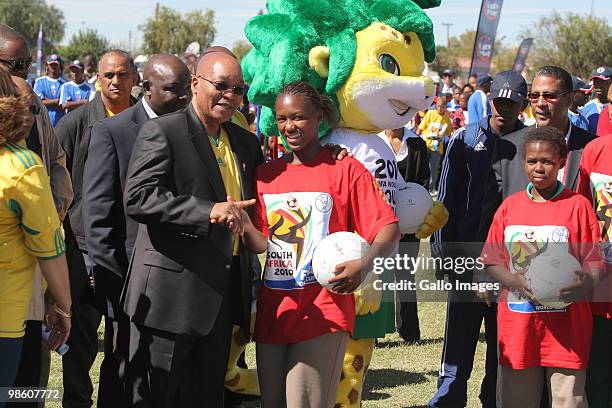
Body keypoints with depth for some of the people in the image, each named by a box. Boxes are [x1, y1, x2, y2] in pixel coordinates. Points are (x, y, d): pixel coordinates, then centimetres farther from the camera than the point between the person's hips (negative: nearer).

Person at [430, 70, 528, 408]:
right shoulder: (465, 139, 3)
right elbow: (447, 199, 4)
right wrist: (442, 250, -1)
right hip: (468, 253, -1)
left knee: (503, 340, 9)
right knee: (459, 333, -1)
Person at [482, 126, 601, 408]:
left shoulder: (577, 206, 0)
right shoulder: (509, 206, 9)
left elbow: (595, 261, -1)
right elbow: (491, 259, 8)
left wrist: (585, 284, -23)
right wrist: (516, 282, -12)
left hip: (566, 323, -3)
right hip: (518, 321, 3)